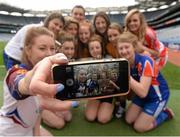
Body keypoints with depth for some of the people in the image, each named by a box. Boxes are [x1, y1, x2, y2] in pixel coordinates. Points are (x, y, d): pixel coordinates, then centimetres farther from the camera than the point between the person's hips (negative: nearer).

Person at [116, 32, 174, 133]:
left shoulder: (146, 62, -32)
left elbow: (143, 92, -39)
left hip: (158, 95, -6)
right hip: (142, 94, 6)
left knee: (139, 127, -3)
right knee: (129, 120, 6)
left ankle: (165, 113, 18)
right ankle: (155, 111, 25)